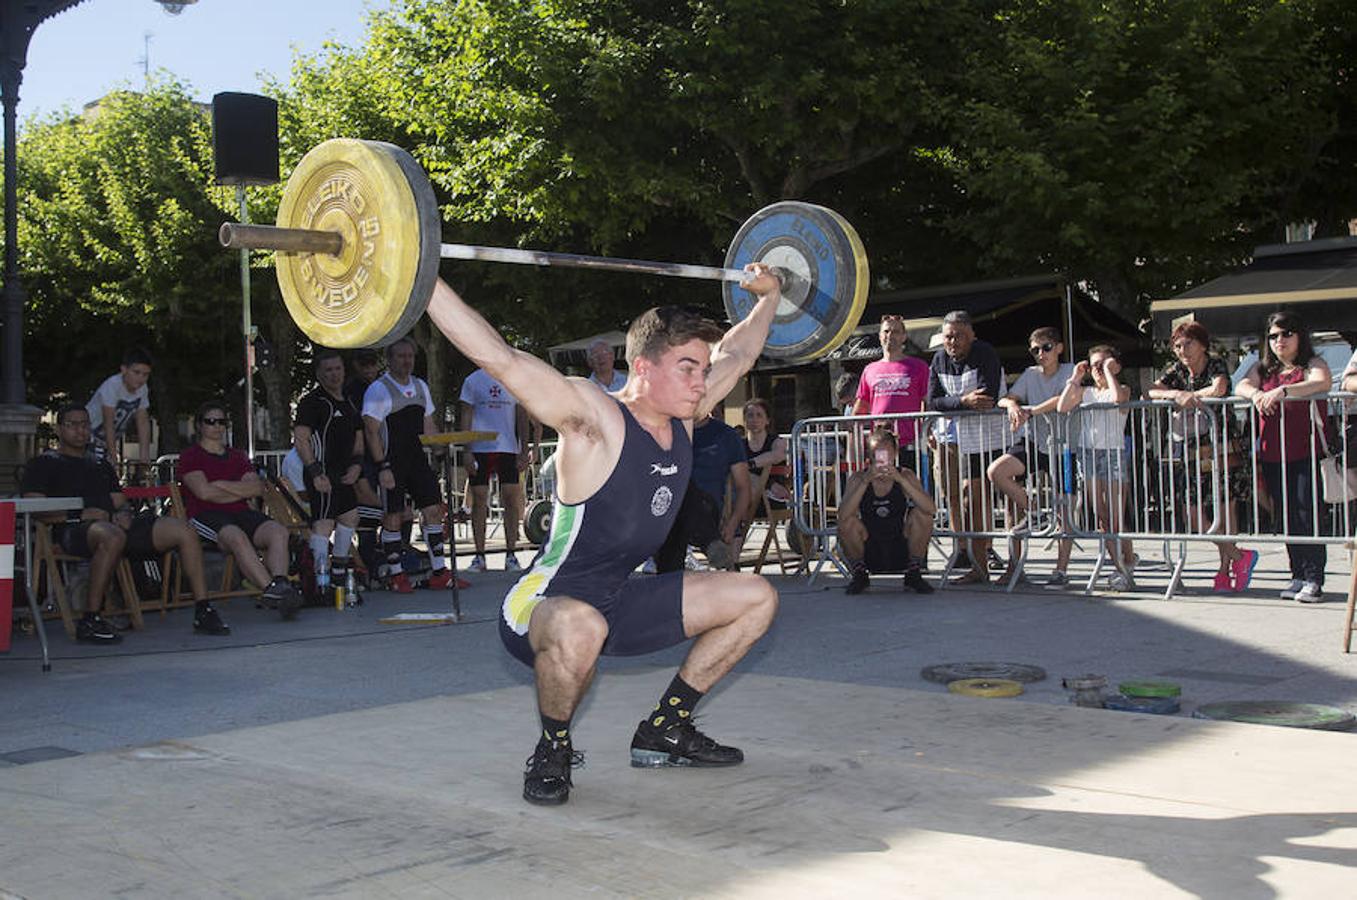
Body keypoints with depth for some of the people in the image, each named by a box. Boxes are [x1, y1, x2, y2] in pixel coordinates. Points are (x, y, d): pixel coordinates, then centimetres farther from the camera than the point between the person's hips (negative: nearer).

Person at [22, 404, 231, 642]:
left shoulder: (101, 465, 33)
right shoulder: (45, 464, 14)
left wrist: (123, 513, 1)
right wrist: (79, 516, -13)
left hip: (113, 524, 6)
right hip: (73, 531, -6)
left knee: (184, 531, -12)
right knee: (112, 536, -43)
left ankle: (203, 611, -14)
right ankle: (91, 620, -37)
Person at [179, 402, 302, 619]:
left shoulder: (237, 456, 26)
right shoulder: (190, 455, 10)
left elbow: (258, 488, 10)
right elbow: (204, 492, -6)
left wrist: (221, 484, 0)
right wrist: (242, 491, 5)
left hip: (241, 513, 5)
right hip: (206, 516, -5)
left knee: (278, 531, -27)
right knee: (236, 536, -39)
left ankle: (280, 584, -47)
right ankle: (271, 589, -49)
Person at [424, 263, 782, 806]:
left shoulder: (683, 418, 0)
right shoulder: (595, 419, -22)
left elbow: (738, 354, 19)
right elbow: (498, 358, -33)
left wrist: (768, 297, 30)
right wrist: (422, 280, -37)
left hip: (620, 604, 8)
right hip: (541, 608, -8)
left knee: (756, 598, 7)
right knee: (580, 627, -44)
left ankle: (664, 730, 16)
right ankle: (552, 751, -12)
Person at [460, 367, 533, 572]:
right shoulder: (472, 381, 4)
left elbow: (522, 417, 10)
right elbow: (466, 417, 2)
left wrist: (525, 450, 3)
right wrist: (467, 452, -6)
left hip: (509, 448, 1)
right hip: (480, 449, -1)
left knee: (512, 500, -2)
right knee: (479, 500, 0)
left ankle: (511, 555, 6)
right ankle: (479, 557, 7)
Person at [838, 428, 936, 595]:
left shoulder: (905, 475, -7)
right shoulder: (858, 478, -8)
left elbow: (931, 509, -24)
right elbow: (843, 515, -25)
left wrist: (900, 479, -33)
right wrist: (866, 481, -34)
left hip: (901, 553, 0)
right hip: (869, 554, 0)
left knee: (922, 514, -21)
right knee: (848, 522, -25)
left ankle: (914, 573, -3)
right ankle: (858, 573, -1)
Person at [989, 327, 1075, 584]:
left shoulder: (1069, 371, -3)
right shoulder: (1030, 374, 9)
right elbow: (1003, 400, 1)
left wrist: (1030, 411, -26)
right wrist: (1012, 405, -23)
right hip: (1033, 443, 4)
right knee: (995, 472, -21)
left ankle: (1062, 569, 5)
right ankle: (1032, 512, -1)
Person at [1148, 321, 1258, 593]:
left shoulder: (1217, 365, -1)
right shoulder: (1176, 371, 10)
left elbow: (1218, 389, -22)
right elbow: (1152, 391, -3)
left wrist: (1187, 395, -11)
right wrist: (1178, 395, -19)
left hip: (1222, 448, -4)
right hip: (1189, 453, 4)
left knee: (1226, 508, -3)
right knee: (1193, 514, -2)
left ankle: (1226, 568, 8)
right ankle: (1239, 556, 7)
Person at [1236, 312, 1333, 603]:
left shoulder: (1312, 363, 3)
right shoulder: (1263, 368, 18)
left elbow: (1322, 383, -18)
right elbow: (1242, 385, 1)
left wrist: (1283, 391, -31)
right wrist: (1256, 394, -22)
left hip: (1305, 453, -5)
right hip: (1272, 455, 5)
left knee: (1307, 513, -10)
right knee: (1284, 518, 7)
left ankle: (1314, 579, -8)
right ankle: (1298, 576, 14)